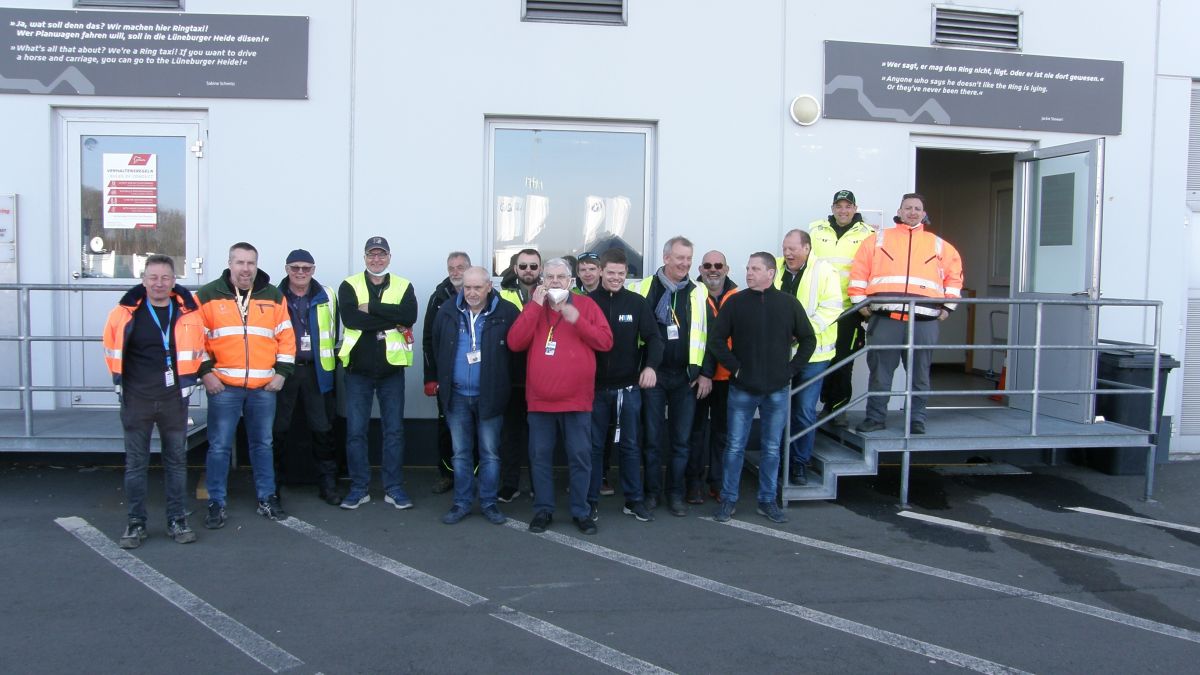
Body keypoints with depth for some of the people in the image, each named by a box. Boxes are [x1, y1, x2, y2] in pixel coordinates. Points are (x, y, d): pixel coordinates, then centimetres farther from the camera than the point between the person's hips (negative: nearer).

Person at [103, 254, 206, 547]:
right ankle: (136, 522, 17)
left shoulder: (188, 311, -4)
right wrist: (121, 381, 12)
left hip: (174, 399, 1)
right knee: (136, 463, 7)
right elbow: (111, 347, 11)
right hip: (136, 399, -1)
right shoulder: (125, 312, -5)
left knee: (176, 460, 9)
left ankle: (177, 520, 19)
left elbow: (198, 346, 12)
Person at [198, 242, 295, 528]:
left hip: (264, 386, 2)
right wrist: (205, 372, -7)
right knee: (219, 446, 2)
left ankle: (267, 499, 23)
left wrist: (281, 372, 1)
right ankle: (216, 504, 13)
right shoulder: (208, 296, 0)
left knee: (263, 444, 12)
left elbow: (286, 337, 7)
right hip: (223, 386, -2)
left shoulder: (274, 296, 7)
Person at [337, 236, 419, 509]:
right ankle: (359, 488, 16)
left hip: (392, 369, 1)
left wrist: (371, 307, -18)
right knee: (355, 431, 4)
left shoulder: (404, 286, 5)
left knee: (394, 430, 6)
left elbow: (410, 315, -15)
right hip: (358, 370, -1)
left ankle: (394, 488, 16)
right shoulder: (349, 285, 1)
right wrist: (392, 321, -18)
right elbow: (350, 318, -18)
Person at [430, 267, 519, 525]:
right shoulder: (448, 310, 0)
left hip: (490, 396, -3)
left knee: (490, 453, 7)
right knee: (461, 453, 11)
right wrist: (437, 379, 13)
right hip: (456, 396, 3)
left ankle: (488, 503, 20)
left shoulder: (506, 312, -10)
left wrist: (507, 385, -2)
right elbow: (435, 347, 11)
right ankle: (462, 503, 22)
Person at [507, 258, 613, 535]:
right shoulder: (533, 306, 7)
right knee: (540, 456, 8)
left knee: (580, 457, 5)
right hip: (539, 400, 2)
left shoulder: (586, 305, 2)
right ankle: (543, 509, 21)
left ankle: (581, 511, 16)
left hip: (576, 400, -1)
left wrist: (577, 320, -17)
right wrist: (535, 306, -11)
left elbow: (606, 342, -5)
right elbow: (515, 343, -7)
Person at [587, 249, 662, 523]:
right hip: (595, 386, -1)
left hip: (628, 387, 1)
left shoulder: (637, 302, 1)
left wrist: (650, 365, -21)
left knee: (630, 445, 9)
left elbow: (653, 337, -3)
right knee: (594, 445, 8)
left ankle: (634, 500, 20)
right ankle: (591, 500, 18)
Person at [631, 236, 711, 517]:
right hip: (652, 374, -1)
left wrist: (706, 373, 2)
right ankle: (651, 491, 17)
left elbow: (707, 335, 6)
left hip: (687, 377, 1)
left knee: (681, 439, 6)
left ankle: (675, 493, 17)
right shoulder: (644, 289, 1)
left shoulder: (698, 293, 6)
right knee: (652, 437, 6)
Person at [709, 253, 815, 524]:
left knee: (771, 449, 10)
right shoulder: (735, 302, -2)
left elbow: (808, 339, 9)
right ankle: (729, 499, 16)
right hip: (742, 389, -1)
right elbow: (716, 340, -2)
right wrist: (735, 367, -8)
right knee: (735, 447, 4)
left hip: (777, 390, 1)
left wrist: (792, 369, 1)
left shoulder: (789, 303, 2)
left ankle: (767, 500, 22)